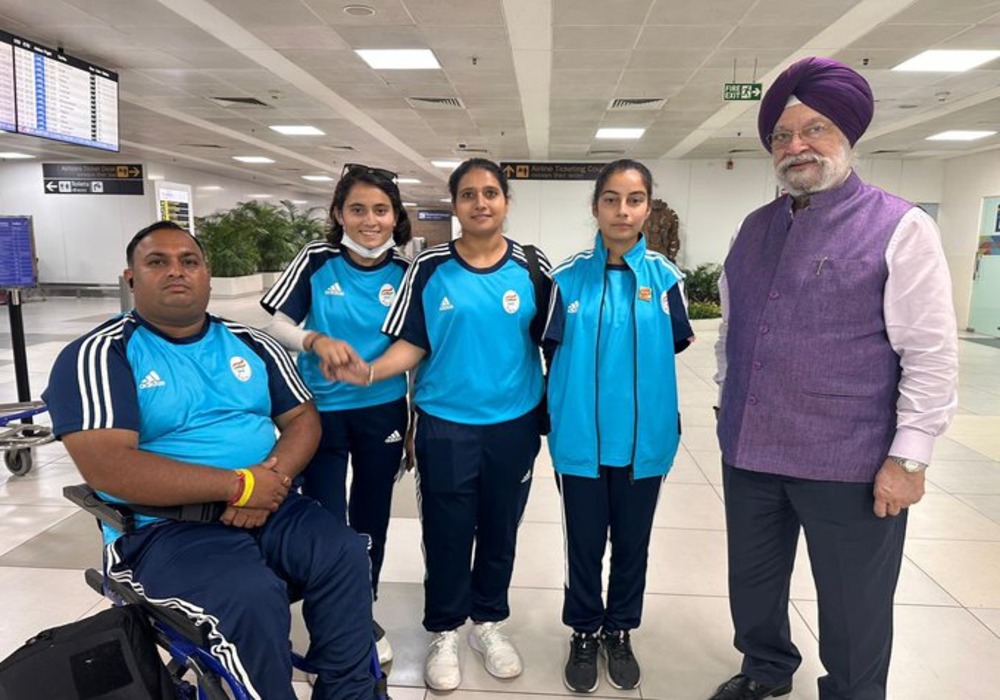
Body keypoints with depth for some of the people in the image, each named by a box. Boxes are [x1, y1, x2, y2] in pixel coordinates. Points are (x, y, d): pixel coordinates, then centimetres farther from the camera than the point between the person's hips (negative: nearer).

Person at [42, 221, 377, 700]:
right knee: (251, 597, -31)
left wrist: (274, 475, -13)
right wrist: (239, 485, -18)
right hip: (161, 528, -4)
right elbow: (107, 467, -17)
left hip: (269, 507, 5)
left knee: (345, 556, -20)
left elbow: (303, 417, 11)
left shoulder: (251, 344, 12)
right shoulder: (99, 355, -4)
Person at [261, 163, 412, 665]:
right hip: (321, 411, -1)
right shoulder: (317, 261, -7)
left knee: (371, 517, 15)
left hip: (383, 412, 2)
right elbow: (277, 326, -7)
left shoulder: (405, 271, -3)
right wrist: (316, 340, -29)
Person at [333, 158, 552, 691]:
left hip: (514, 424, 2)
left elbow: (552, 340, 3)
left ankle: (489, 623, 38)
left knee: (500, 530, 15)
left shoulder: (531, 267, -2)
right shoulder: (430, 267, -4)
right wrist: (369, 372, -20)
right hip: (445, 424, -1)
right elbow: (412, 344, -4)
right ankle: (444, 632, 32)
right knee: (446, 532, 9)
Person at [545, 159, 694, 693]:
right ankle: (584, 632, 35)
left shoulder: (664, 276, -3)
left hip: (643, 435, 1)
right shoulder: (569, 276, -4)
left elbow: (677, 343, 7)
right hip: (580, 436, -1)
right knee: (584, 541, 13)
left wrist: (635, 373, 0)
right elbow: (553, 348, 2)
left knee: (632, 541, 16)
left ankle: (620, 631, 39)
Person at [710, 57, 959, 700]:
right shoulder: (754, 229, 9)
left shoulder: (900, 228, -8)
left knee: (853, 609, 13)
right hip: (748, 453, 6)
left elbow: (931, 357, -11)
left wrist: (907, 458, -14)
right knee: (752, 585, 22)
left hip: (849, 464, -5)